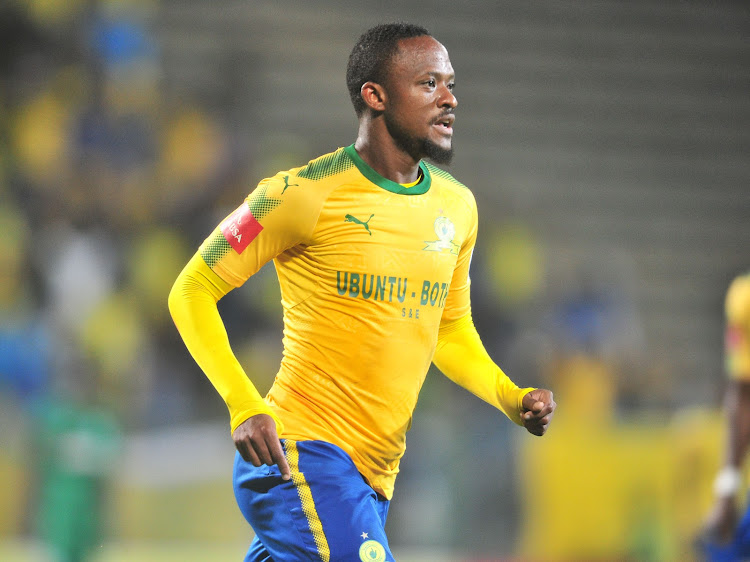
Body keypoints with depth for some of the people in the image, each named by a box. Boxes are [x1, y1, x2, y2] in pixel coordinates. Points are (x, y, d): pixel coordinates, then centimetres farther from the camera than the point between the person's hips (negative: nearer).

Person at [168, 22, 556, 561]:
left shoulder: (457, 207, 11)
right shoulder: (308, 194, -10)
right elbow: (193, 290, -5)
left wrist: (512, 399, 4)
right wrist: (244, 407, -18)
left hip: (374, 475, 7)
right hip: (300, 451, -7)